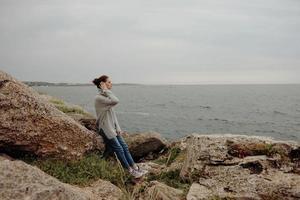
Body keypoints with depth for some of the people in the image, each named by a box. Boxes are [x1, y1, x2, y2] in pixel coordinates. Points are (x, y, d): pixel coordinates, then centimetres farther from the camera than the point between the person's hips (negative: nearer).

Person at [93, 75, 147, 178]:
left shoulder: (106, 96, 10)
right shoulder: (99, 98, -17)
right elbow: (116, 101, -31)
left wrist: (118, 128, 8)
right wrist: (106, 90, -21)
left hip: (113, 128, 8)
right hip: (106, 129, -8)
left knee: (124, 146, 6)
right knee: (119, 149, -4)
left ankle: (136, 168, 12)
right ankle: (130, 171, 9)